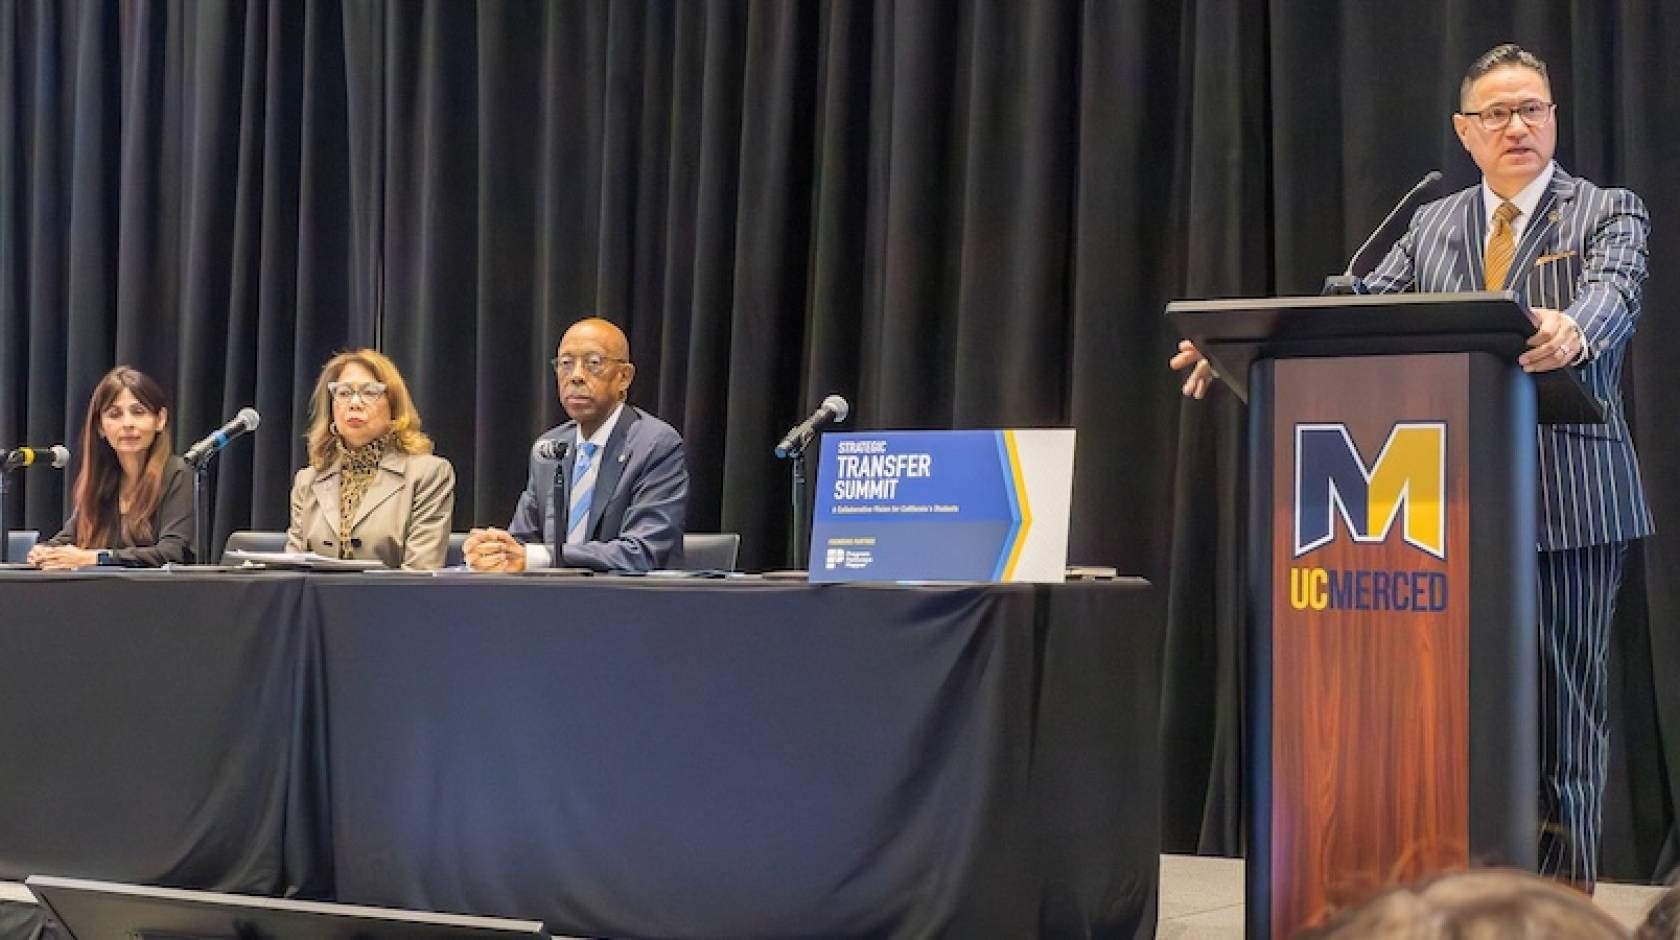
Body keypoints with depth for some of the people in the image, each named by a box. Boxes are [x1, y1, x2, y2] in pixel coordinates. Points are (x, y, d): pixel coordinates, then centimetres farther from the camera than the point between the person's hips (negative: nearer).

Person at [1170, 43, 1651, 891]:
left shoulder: (1610, 213, 2)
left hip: (1571, 498, -3)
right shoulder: (1432, 227, 14)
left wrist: (1572, 334, -43)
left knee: (1564, 696, 1)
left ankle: (1565, 888, 9)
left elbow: (1615, 293, -19)